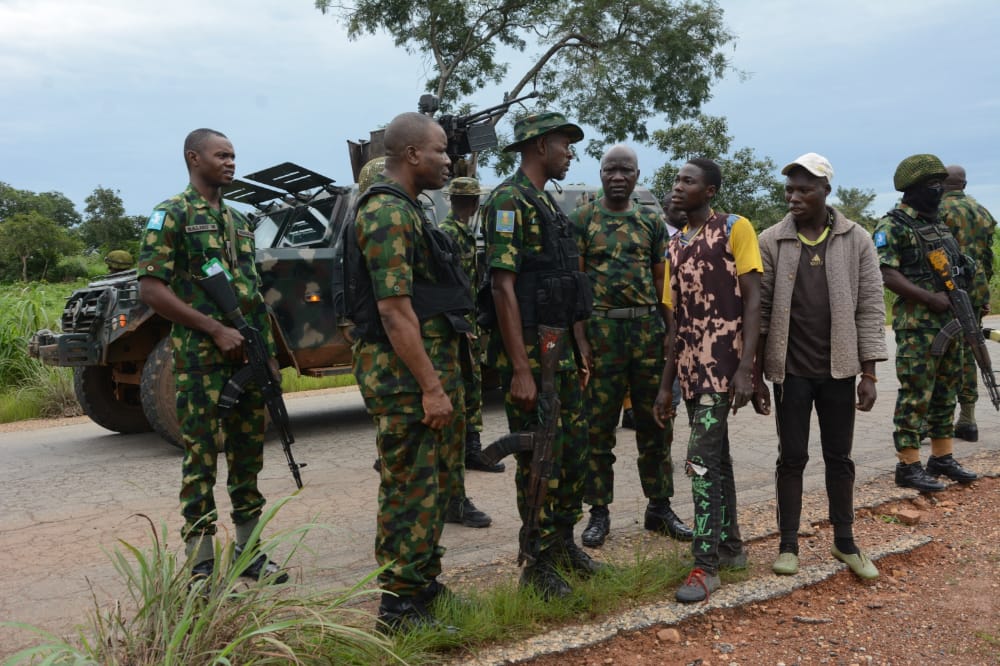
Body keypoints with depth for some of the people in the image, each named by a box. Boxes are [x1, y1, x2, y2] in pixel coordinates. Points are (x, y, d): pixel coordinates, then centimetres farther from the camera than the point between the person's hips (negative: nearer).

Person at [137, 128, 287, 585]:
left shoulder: (240, 221, 16)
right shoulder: (172, 215, -4)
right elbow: (150, 289, -12)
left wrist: (269, 353, 12)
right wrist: (216, 329, -18)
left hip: (249, 358, 7)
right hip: (201, 359, -7)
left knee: (248, 455, 11)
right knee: (202, 457, -2)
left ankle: (249, 552, 23)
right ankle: (201, 569, 7)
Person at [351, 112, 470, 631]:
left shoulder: (406, 209, 17)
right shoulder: (387, 213, -16)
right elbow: (394, 309, -23)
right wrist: (431, 387, -23)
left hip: (431, 363, 10)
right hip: (404, 373, -10)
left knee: (434, 481, 18)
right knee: (410, 487, -2)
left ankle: (424, 584, 31)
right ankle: (400, 608, 10)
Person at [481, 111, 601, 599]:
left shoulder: (548, 205, 18)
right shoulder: (510, 200, -12)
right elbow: (504, 287, -20)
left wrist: (580, 352, 19)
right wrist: (520, 370, -24)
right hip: (527, 352, -9)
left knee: (575, 449, 15)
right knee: (539, 458, -2)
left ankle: (563, 543, 30)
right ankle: (538, 565, 12)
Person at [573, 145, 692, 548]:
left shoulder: (652, 221, 11)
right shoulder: (582, 219, 2)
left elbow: (662, 280, 12)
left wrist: (672, 332, 5)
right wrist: (580, 337, -10)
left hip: (648, 329, 3)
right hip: (600, 329, -3)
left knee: (655, 425, 9)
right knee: (598, 426, 3)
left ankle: (659, 507, 22)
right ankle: (599, 512, 15)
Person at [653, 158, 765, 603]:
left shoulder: (735, 228, -4)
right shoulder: (675, 246, 14)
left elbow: (753, 300, -10)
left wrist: (746, 368, -18)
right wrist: (665, 385, 13)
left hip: (724, 363, -7)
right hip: (691, 367, 7)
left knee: (702, 460, -11)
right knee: (716, 457, 14)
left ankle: (706, 564, -2)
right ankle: (730, 545, 27)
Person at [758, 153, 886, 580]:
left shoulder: (856, 241, -1)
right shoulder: (770, 241, -2)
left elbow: (870, 307, -1)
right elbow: (759, 308, -1)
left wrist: (869, 372, -5)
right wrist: (755, 369, -3)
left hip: (838, 368, 1)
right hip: (790, 369, -1)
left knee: (839, 457, 12)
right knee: (792, 456, 7)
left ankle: (845, 542, 25)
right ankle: (788, 544, 19)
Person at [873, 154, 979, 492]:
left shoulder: (938, 223, 16)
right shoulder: (893, 226, -9)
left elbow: (955, 268, 23)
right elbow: (886, 274, -18)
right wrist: (932, 299, -21)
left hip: (950, 323, 8)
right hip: (917, 327, -8)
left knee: (945, 394, 13)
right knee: (915, 396, -5)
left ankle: (942, 457, 23)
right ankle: (908, 466, 2)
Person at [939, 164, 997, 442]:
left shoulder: (939, 211, -8)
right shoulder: (982, 212, 14)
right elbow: (987, 257, 15)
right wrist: (983, 291, 20)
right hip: (976, 290, 6)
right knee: (966, 353, 11)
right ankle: (967, 419, 14)